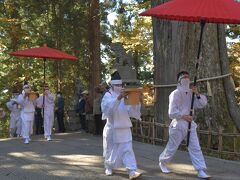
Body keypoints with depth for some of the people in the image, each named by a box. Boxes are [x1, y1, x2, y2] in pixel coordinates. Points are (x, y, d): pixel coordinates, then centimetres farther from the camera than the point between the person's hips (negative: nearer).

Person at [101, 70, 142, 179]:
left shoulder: (124, 96, 6)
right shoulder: (108, 96, -5)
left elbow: (131, 110, -2)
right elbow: (109, 107, -27)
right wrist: (118, 98, -40)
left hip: (124, 128, 2)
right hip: (112, 128, -2)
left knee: (127, 150, -6)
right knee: (110, 150, 12)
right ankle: (108, 168, 34)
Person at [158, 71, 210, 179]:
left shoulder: (190, 93, 7)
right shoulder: (175, 94, -12)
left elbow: (202, 104, 1)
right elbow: (172, 112, -16)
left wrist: (197, 94, -12)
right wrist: (184, 116, -22)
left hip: (189, 123, 5)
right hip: (178, 124, -5)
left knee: (195, 147, -2)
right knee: (172, 148, 7)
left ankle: (200, 171, -1)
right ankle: (162, 163, 32)